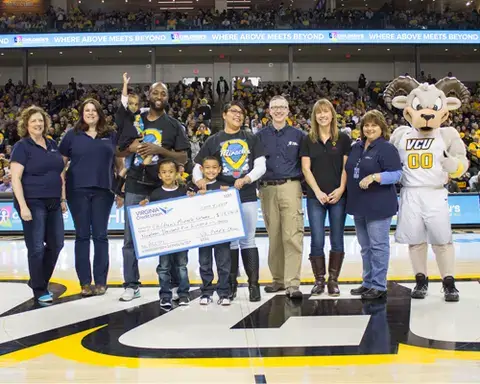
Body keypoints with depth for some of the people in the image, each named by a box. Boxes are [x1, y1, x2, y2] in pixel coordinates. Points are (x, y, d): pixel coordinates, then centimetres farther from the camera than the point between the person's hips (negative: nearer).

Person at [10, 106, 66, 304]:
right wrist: (23, 205, -20)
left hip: (53, 203, 7)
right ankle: (39, 290, 10)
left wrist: (63, 199, 12)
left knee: (56, 244, 10)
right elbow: (15, 178, -13)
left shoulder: (52, 145, 12)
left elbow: (60, 173, 18)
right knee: (36, 248, -2)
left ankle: (37, 281, 28)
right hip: (33, 203, -7)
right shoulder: (22, 147, -7)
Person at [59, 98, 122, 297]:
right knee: (82, 235, 4)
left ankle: (101, 281, 11)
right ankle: (85, 282, 10)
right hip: (78, 191, 0)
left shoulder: (110, 135, 8)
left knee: (100, 235, 4)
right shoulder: (72, 135, 5)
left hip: (103, 190, 1)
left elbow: (119, 162, 13)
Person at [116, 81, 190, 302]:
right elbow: (121, 152, 13)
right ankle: (131, 285, 10)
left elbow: (183, 158, -1)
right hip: (135, 186, 2)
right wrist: (131, 148, -9)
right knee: (130, 237, 2)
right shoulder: (134, 121, 9)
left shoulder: (174, 126, 4)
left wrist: (160, 150, -14)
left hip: (162, 186, -2)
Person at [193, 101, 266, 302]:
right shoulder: (213, 141, 8)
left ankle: (254, 284, 7)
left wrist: (246, 179, -16)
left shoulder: (251, 139, 9)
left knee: (248, 241, 2)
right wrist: (199, 179, -16)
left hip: (247, 196, 0)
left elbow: (261, 166, 1)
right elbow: (197, 166, 6)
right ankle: (230, 284, 15)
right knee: (229, 242, 5)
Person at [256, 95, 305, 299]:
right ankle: (278, 279, 18)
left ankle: (292, 283, -11)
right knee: (274, 236, 7)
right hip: (268, 189, 2)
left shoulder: (298, 135, 8)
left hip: (290, 187, -2)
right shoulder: (260, 136, 11)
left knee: (292, 235, -11)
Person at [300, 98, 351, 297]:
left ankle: (333, 280, 13)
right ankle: (319, 280, 11)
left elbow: (347, 167, 2)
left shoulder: (343, 139, 4)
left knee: (337, 240, 4)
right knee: (317, 241, 0)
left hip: (338, 196, 0)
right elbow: (306, 168, 1)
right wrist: (318, 191, -9)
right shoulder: (308, 140, 5)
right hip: (315, 196, 0)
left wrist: (341, 189, -11)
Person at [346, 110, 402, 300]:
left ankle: (379, 286, 5)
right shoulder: (356, 148, 13)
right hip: (359, 206, 8)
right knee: (365, 247, 15)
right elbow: (349, 171, 21)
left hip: (378, 207, -8)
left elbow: (396, 174, -16)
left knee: (378, 246, -2)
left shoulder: (387, 148, -9)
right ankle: (368, 282, 25)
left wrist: (374, 177, -26)